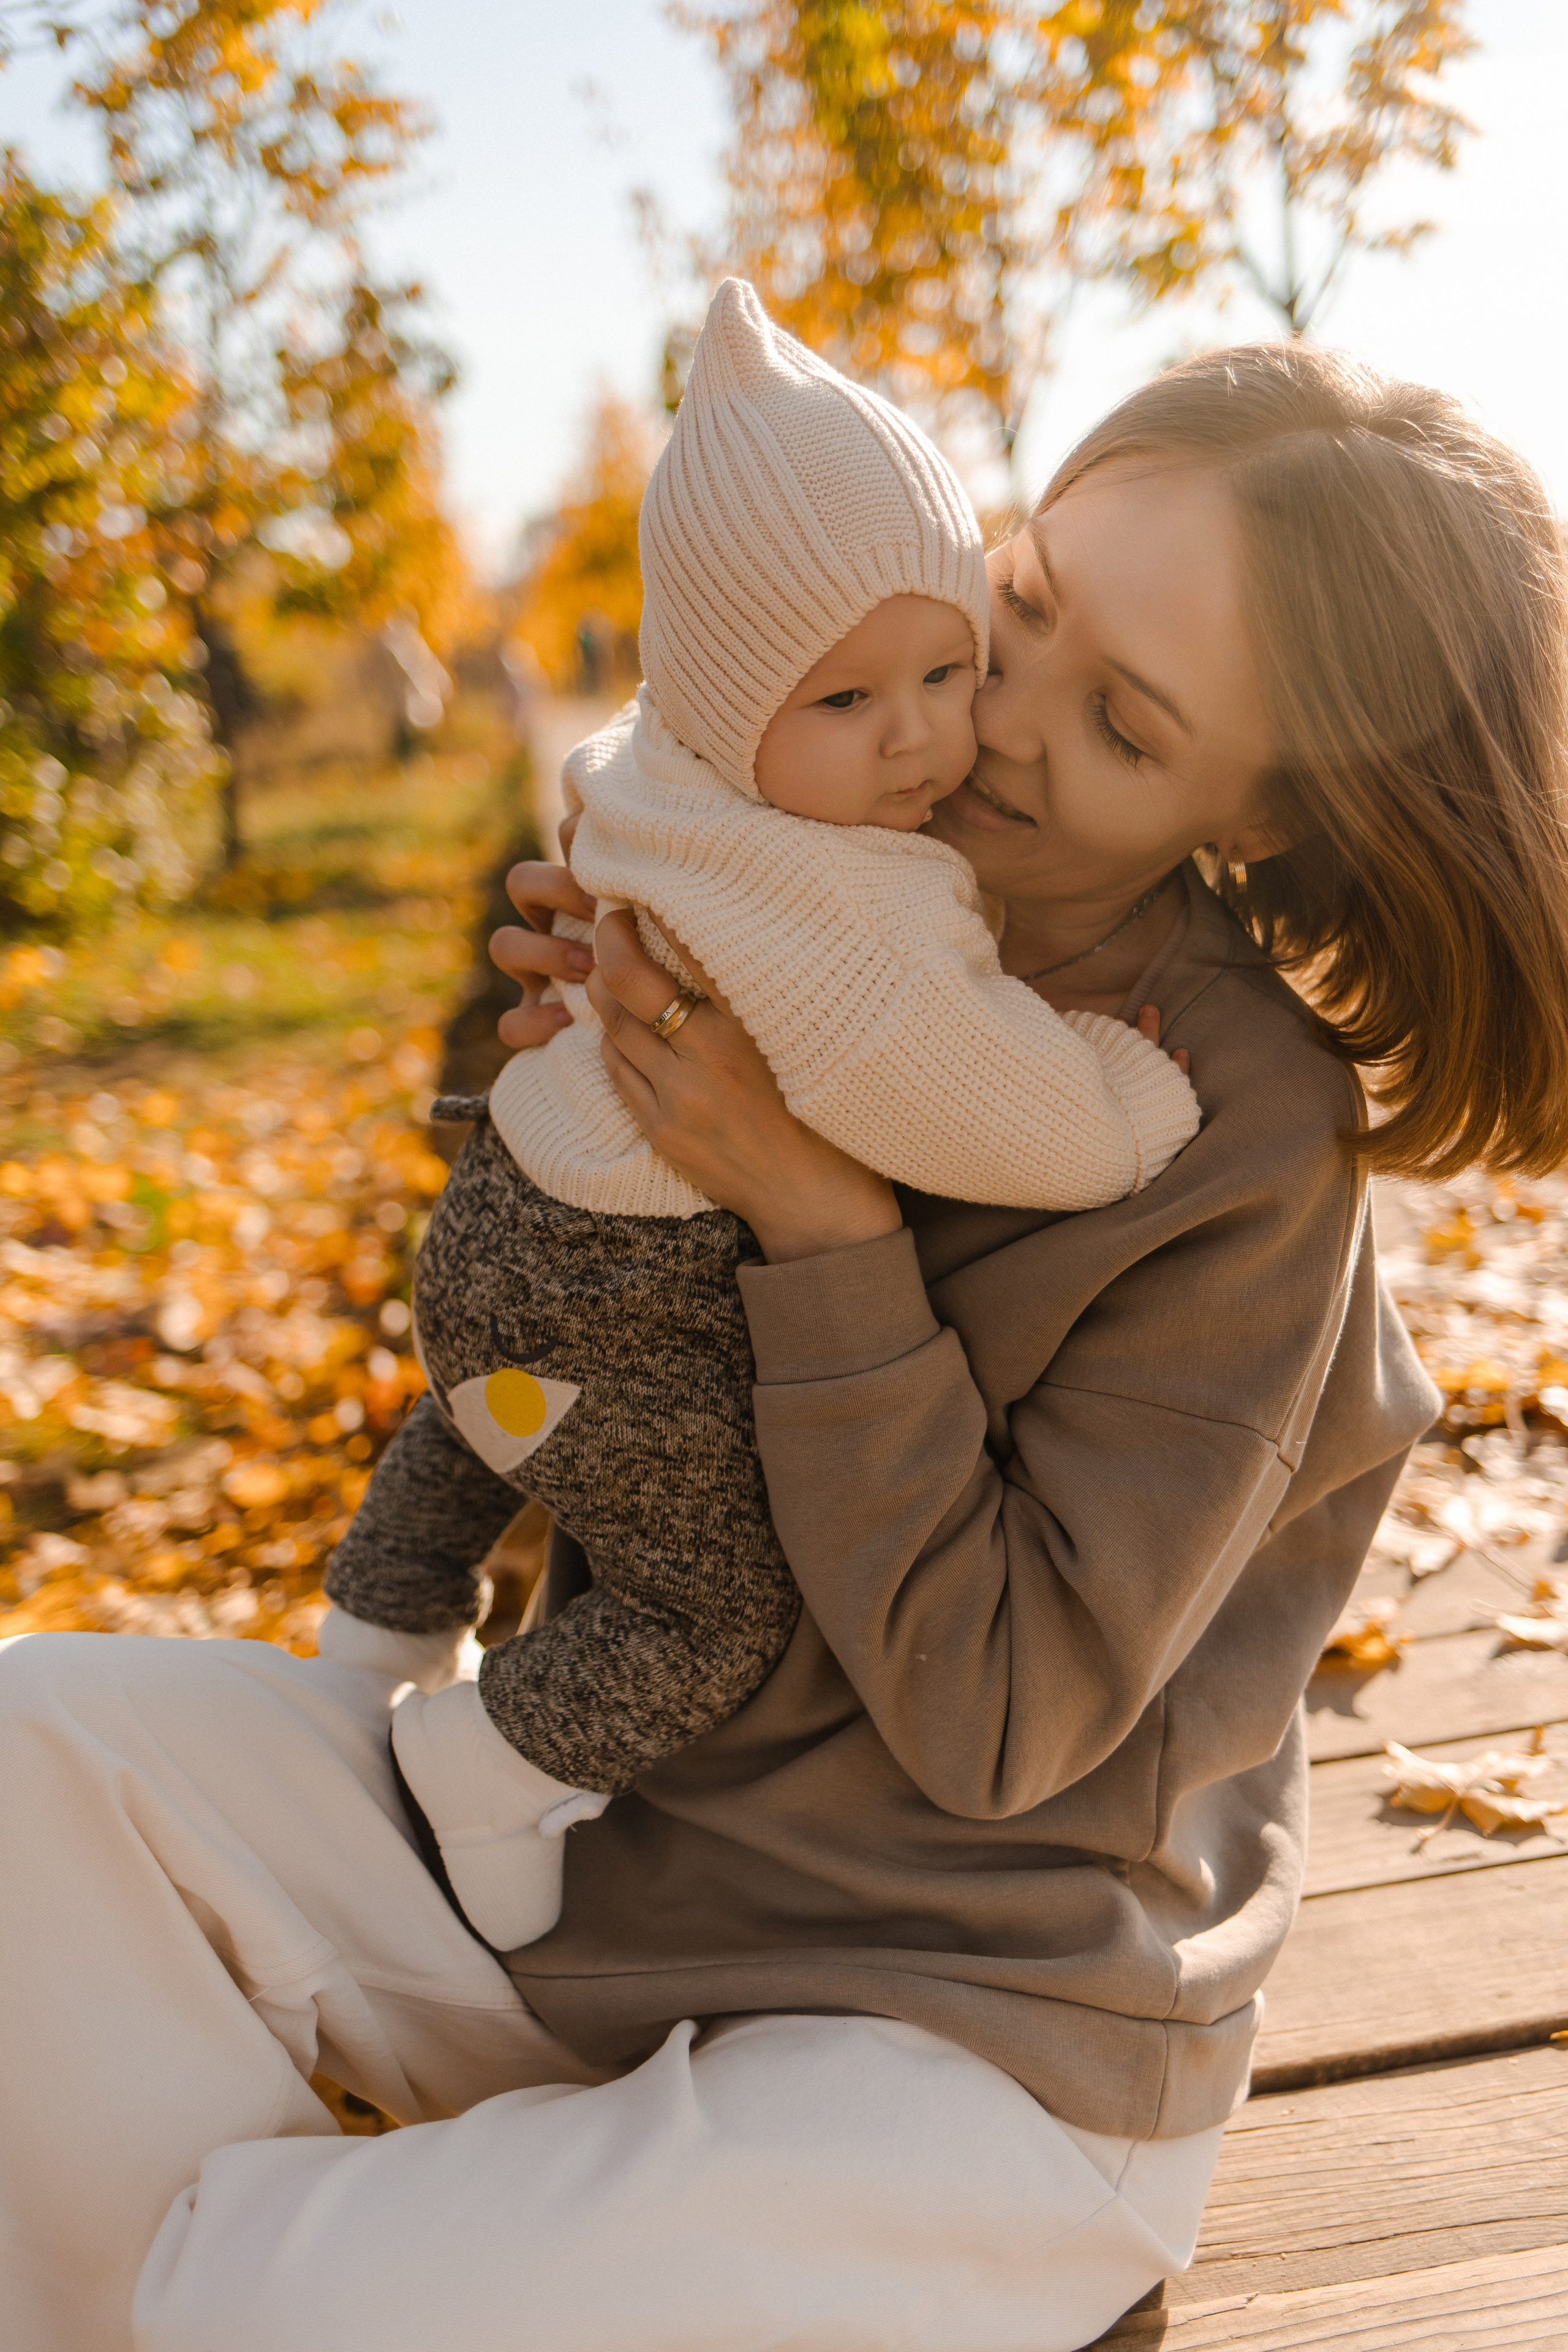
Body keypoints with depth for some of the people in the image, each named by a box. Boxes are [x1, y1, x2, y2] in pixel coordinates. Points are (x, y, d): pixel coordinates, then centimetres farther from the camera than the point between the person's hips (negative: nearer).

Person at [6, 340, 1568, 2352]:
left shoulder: (1252, 1143, -21)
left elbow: (990, 1719, -19)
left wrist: (821, 1218, -27)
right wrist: (586, 1088, -14)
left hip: (984, 2044, -6)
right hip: (607, 1836, 6)